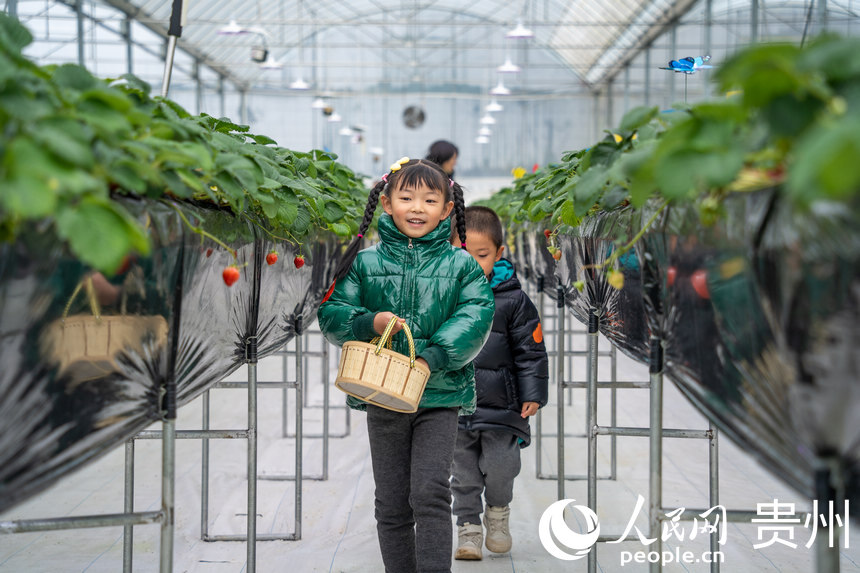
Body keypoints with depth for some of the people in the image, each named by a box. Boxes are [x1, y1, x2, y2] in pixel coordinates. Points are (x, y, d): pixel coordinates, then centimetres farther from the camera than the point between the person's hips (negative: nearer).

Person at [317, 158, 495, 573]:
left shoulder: (461, 265, 2)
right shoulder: (365, 263, 5)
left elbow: (476, 318, -10)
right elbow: (331, 314, 4)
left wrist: (432, 357, -23)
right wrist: (370, 322, -16)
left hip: (440, 397, -2)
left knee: (430, 494, -12)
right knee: (391, 504, 9)